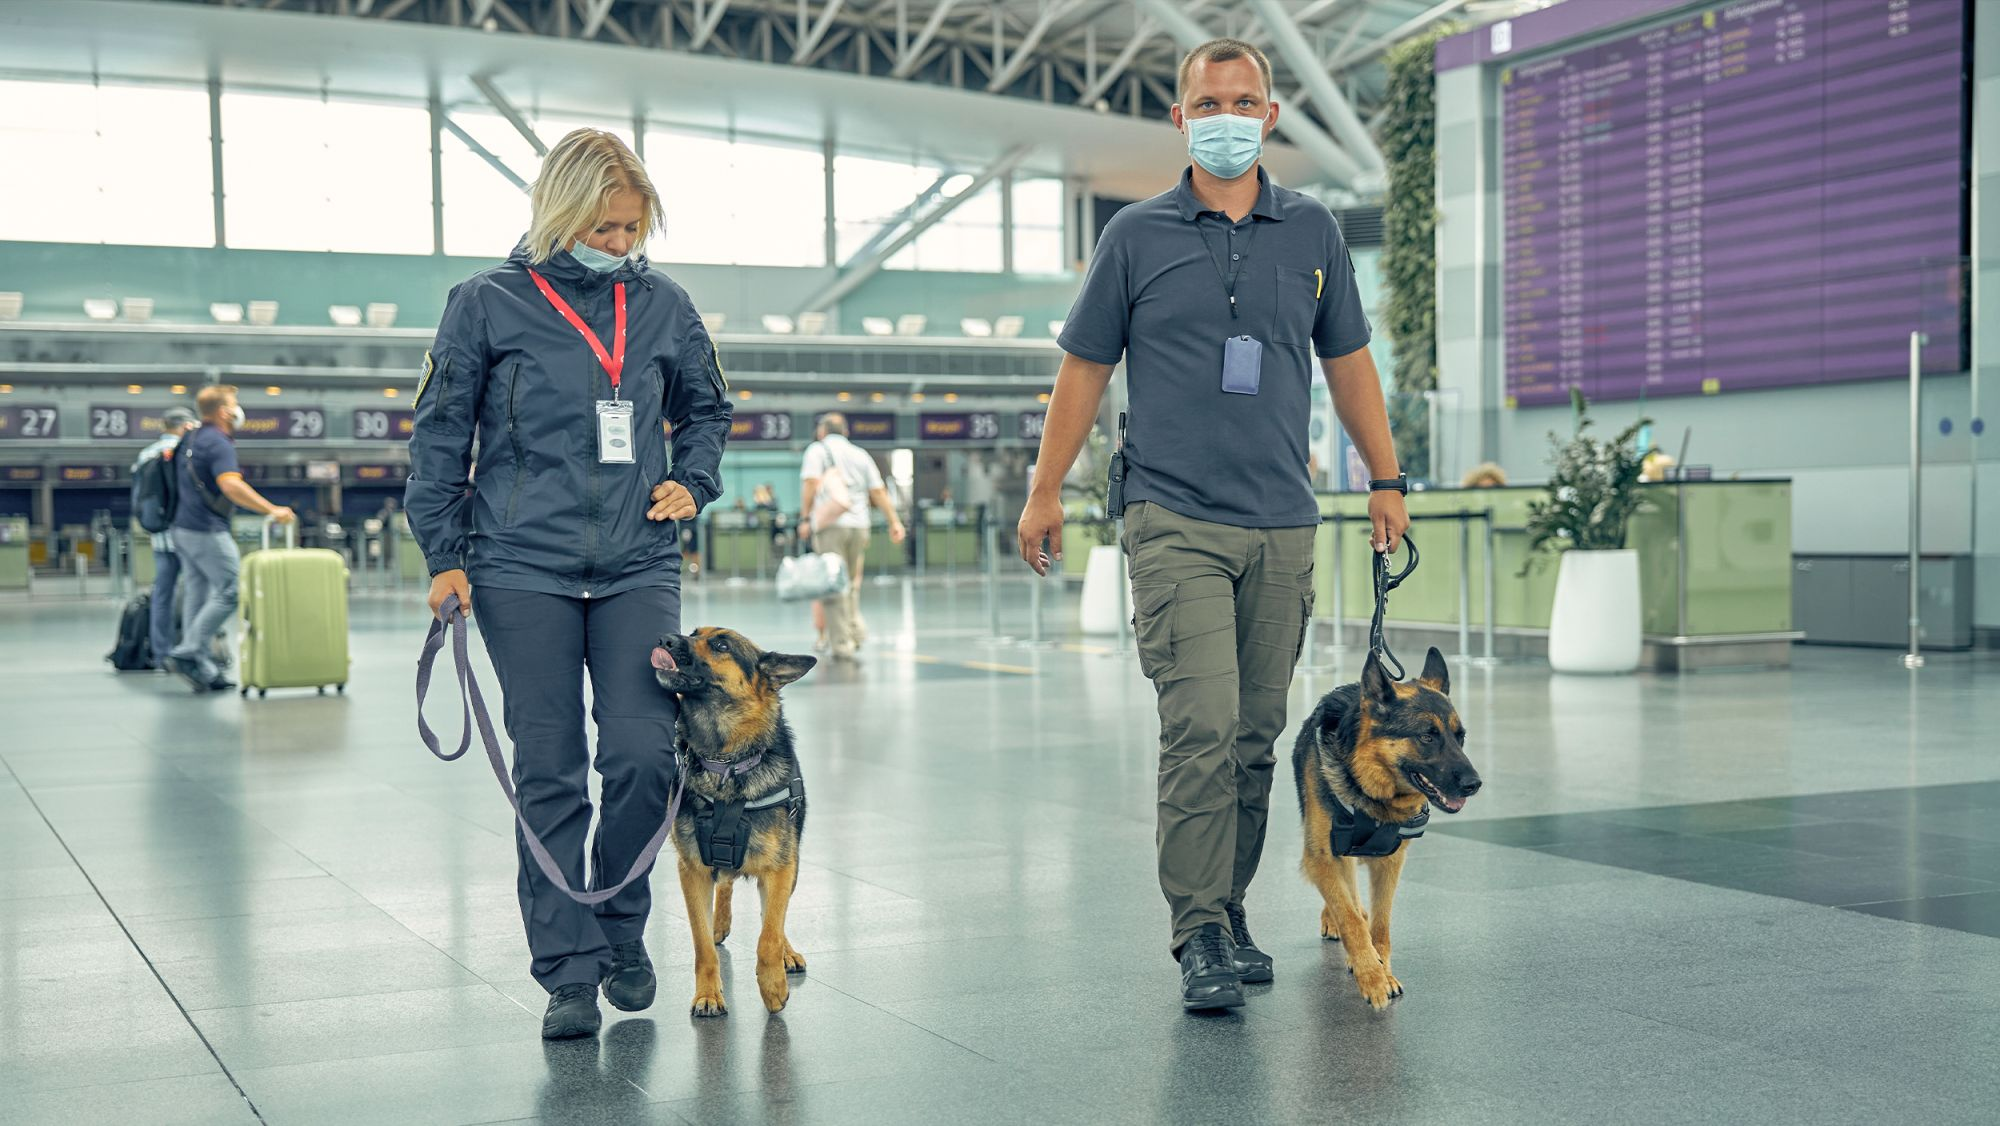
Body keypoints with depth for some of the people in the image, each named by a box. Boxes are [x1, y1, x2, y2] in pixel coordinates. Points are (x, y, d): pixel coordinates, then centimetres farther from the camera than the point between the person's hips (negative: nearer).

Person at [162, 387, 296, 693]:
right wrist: (271, 510, -28)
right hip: (208, 531, -10)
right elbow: (231, 486, -28)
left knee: (199, 593, 8)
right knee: (231, 592, -8)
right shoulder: (218, 443, -14)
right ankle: (187, 654, -13)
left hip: (184, 528, 10)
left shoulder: (191, 440, 15)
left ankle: (202, 670, 7)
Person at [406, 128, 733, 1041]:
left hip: (638, 566, 2)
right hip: (523, 569, -2)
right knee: (549, 774, 1)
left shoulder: (663, 305, 9)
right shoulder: (487, 304, 2)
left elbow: (706, 408, 24)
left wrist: (692, 482, 6)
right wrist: (445, 554, 0)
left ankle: (622, 929, 17)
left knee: (643, 754, -8)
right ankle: (568, 969, 10)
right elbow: (439, 435, 5)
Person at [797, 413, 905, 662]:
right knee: (852, 583, 15)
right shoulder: (860, 454, 19)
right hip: (859, 524, 4)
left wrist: (804, 518, -2)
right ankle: (856, 631, 1)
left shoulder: (817, 450, 7)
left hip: (830, 524, -4)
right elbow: (879, 491, 14)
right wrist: (894, 522, 14)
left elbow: (811, 485, -7)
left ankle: (842, 643, -8)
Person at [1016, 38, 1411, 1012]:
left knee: (1255, 735, 7)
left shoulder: (1312, 232, 12)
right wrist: (1045, 489, 6)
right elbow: (1084, 366, 8)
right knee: (1201, 726, -13)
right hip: (1175, 519, -3)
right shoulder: (1137, 236, 5)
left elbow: (1347, 360, 19)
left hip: (1283, 526, 3)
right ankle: (1200, 936, -8)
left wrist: (1386, 478, 17)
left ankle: (1228, 913, 20)